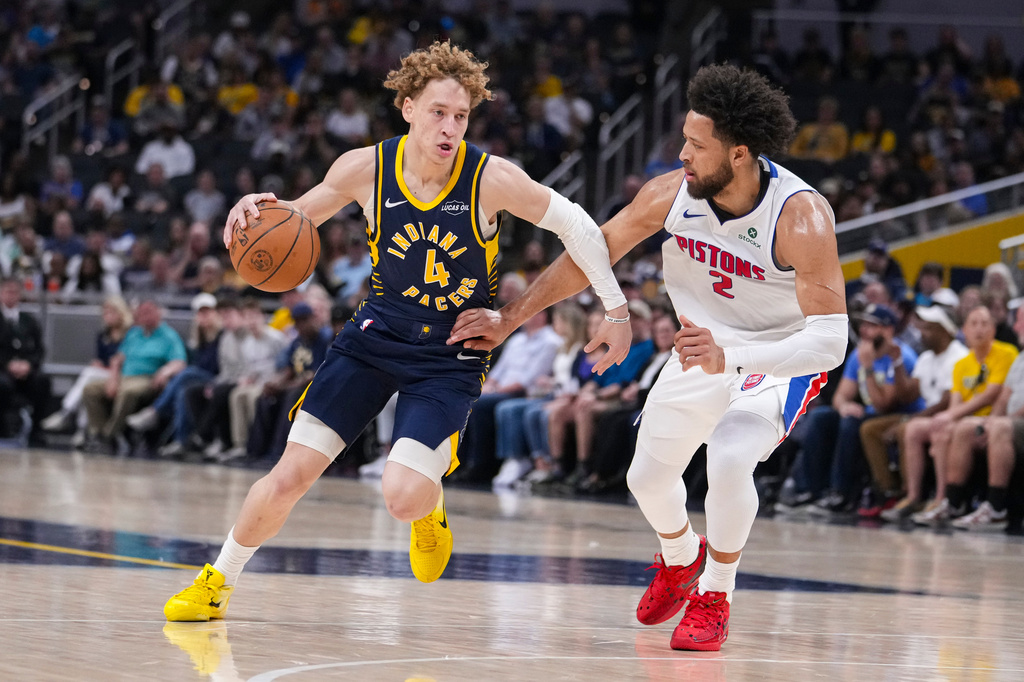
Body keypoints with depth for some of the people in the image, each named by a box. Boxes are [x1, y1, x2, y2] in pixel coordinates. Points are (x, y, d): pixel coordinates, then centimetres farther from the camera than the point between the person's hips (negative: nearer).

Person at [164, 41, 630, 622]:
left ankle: (432, 502, 17)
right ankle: (219, 582, 21)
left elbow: (576, 225, -5)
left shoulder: (492, 179, -19)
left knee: (403, 496, -22)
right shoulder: (367, 169, -11)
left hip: (453, 356, -2)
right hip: (378, 334, 2)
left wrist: (617, 310, -1)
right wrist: (257, 210, -18)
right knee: (290, 476, -3)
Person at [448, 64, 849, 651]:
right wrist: (507, 320, -6)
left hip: (785, 357, -5)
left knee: (729, 459, -30)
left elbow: (830, 341, -37)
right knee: (648, 477, 13)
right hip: (707, 347, 5)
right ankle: (681, 558, 47)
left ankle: (715, 597, -7)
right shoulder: (672, 194, -21)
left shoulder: (801, 218, -35)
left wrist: (728, 358, -48)